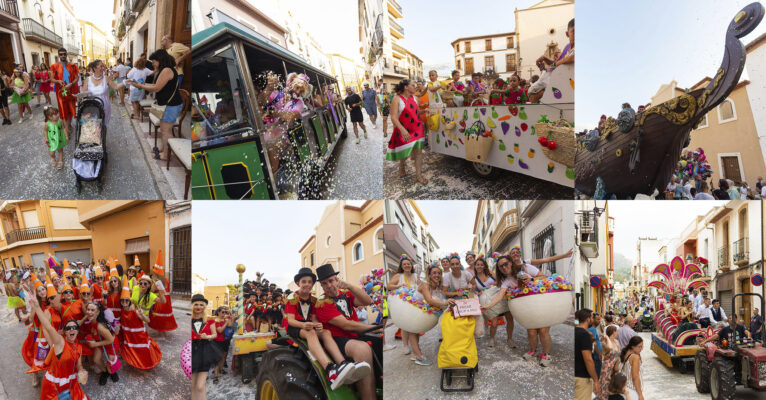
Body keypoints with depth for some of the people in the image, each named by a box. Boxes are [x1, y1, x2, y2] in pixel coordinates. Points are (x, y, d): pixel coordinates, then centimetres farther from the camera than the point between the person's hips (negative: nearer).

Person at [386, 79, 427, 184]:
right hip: (404, 131, -5)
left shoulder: (413, 98, 6)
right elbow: (393, 117, -21)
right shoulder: (397, 99, -14)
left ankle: (418, 176, 6)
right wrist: (402, 130, -31)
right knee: (405, 153, 5)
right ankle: (401, 168, 37)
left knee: (418, 151, -1)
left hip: (416, 129, 5)